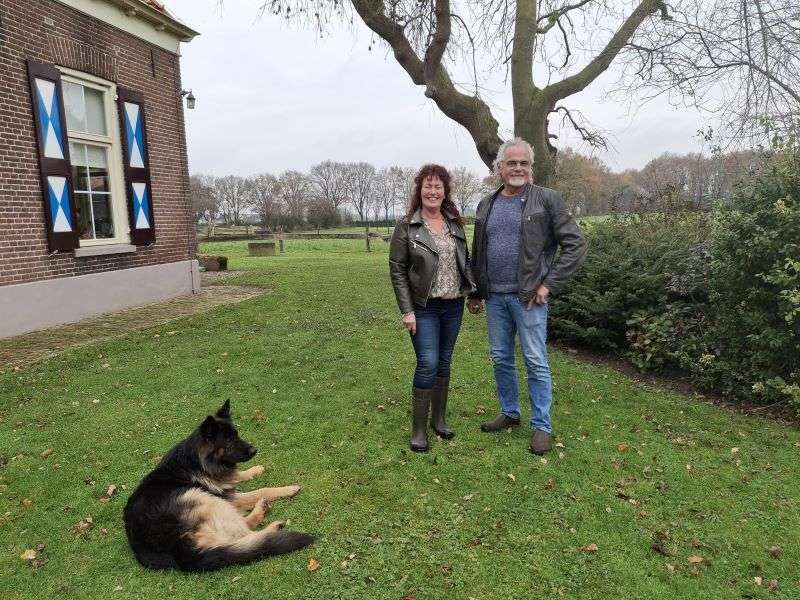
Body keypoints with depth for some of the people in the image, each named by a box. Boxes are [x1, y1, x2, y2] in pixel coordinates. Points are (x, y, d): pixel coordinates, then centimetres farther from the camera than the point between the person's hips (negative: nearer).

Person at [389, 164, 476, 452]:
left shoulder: (455, 223, 7)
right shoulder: (406, 226, -6)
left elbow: (465, 260, 16)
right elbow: (397, 270, -7)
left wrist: (473, 291, 7)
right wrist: (406, 310, -12)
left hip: (454, 305, 5)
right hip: (424, 308, -4)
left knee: (444, 362, 12)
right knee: (428, 364, -9)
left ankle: (439, 419, 27)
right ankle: (418, 429, 6)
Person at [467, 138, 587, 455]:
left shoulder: (547, 199, -4)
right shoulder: (486, 205, 11)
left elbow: (576, 244, -7)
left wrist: (549, 284, -11)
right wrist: (475, 293, 15)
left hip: (528, 297, -5)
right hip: (495, 297, 5)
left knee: (536, 363, 1)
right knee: (501, 359, 14)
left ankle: (541, 426, 15)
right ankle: (510, 413, 31)